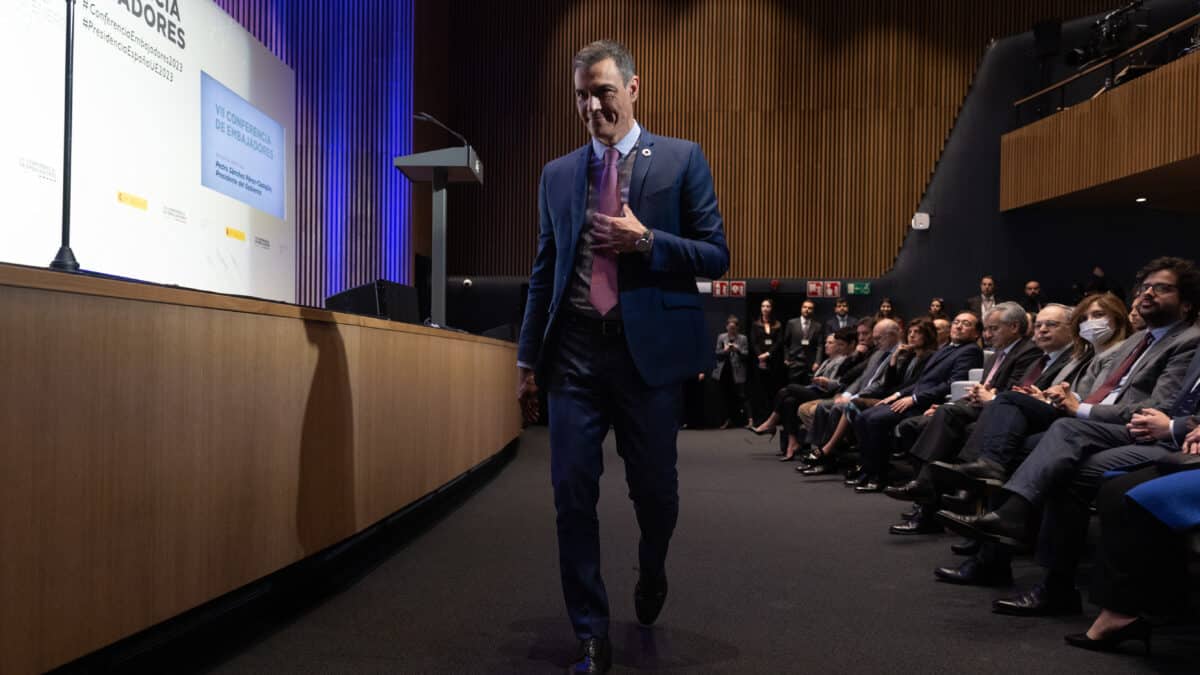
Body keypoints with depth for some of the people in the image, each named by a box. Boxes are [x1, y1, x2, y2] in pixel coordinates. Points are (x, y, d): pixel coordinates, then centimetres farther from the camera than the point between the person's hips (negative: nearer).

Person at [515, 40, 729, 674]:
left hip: (649, 348, -2)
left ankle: (651, 571, 43)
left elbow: (716, 256, 1)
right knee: (572, 495, -1)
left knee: (654, 488, 8)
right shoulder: (557, 174, 13)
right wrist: (527, 358, 10)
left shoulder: (681, 159, 4)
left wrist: (646, 241, -14)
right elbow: (543, 272, 14)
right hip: (575, 352, 2)